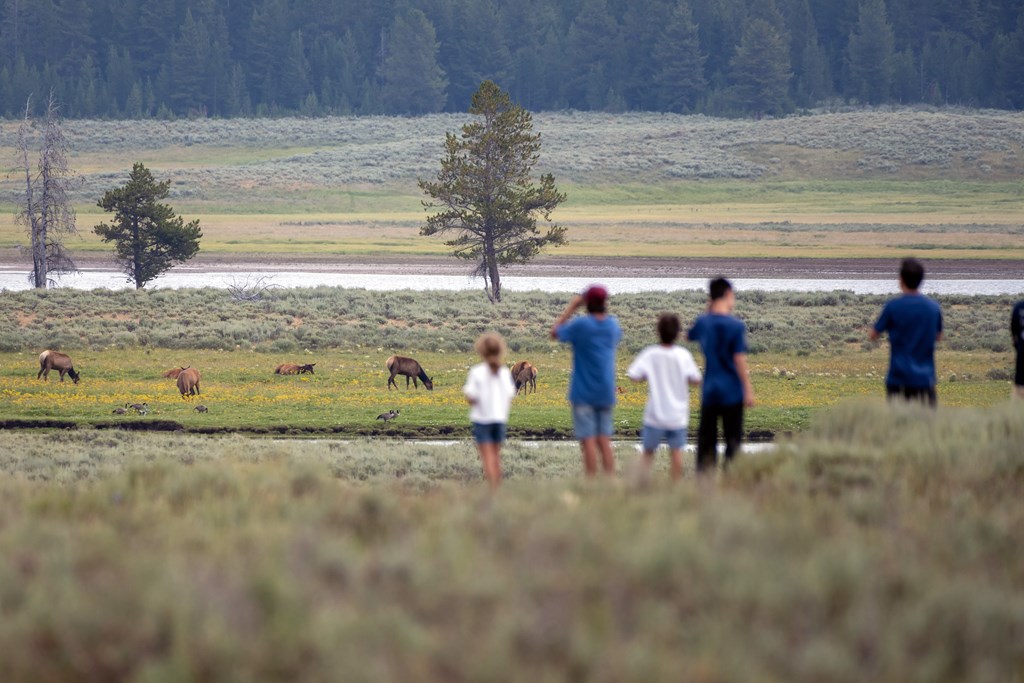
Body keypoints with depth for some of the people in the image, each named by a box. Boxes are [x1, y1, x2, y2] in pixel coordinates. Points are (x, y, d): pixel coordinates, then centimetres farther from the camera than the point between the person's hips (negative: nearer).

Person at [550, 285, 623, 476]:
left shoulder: (581, 324, -14)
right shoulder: (613, 324, 2)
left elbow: (555, 333, 2)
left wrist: (571, 307, 4)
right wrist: (603, 310, 20)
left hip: (583, 393, -5)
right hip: (605, 393, 5)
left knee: (588, 440, -3)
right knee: (604, 440, 7)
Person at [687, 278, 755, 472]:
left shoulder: (702, 322, 2)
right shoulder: (736, 326, -12)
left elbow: (689, 336, 25)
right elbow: (740, 360, -13)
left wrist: (708, 311, 20)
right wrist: (748, 390, -9)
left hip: (709, 391, 4)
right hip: (732, 391, -4)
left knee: (706, 437, 8)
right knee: (733, 439, 5)